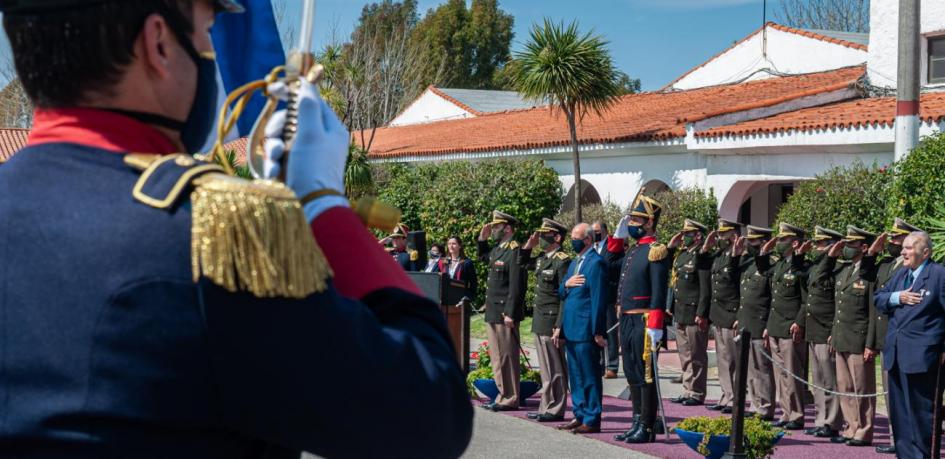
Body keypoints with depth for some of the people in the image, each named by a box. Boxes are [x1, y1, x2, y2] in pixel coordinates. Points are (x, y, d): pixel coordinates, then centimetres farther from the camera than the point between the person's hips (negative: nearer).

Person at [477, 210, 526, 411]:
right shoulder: (498, 249, 13)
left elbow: (516, 285, -19)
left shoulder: (514, 251, -14)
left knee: (507, 357, -3)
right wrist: (482, 239, 19)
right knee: (497, 357, 14)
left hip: (504, 313, -9)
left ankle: (510, 399, 4)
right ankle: (503, 395, 22)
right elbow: (483, 257, 37)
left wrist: (510, 314, -22)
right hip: (493, 312, 9)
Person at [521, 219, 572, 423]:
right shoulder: (542, 259, 11)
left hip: (551, 321, -9)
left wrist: (559, 326, -21)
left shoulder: (562, 261, -15)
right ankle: (546, 406, 21)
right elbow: (523, 263, 32)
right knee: (545, 368, 14)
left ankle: (556, 410, 5)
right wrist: (529, 245, 13)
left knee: (555, 368, -1)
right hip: (540, 321, 9)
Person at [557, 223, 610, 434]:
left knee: (590, 377, -4)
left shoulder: (596, 263, -11)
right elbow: (562, 295, 20)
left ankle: (592, 420, 0)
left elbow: (598, 299, -15)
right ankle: (580, 415, 20)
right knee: (576, 376, 13)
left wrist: (598, 331, -17)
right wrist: (566, 284, -3)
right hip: (571, 330, 9)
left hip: (586, 331, -9)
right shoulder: (574, 263, 18)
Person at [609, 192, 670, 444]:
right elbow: (612, 258, 33)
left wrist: (655, 327, -23)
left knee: (645, 375, -2)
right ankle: (637, 424, 22)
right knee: (632, 375, 14)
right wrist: (619, 234, 16)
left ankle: (647, 428, 5)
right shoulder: (633, 251, 13)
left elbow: (659, 293, -18)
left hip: (643, 322, -9)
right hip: (626, 321, 9)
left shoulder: (656, 251, -13)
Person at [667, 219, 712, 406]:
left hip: (694, 314, -9)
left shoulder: (702, 256, -14)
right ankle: (688, 391, 23)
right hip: (680, 313, 9)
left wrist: (701, 314, -19)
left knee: (697, 356, 1)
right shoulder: (680, 254, 13)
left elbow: (706, 289, -17)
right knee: (685, 356, 14)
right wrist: (670, 247, 13)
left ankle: (697, 394, 9)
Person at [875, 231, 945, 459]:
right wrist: (896, 297, -4)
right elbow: (877, 299, 17)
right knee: (899, 412, 12)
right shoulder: (900, 274, 15)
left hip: (921, 355, -7)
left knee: (921, 412, -2)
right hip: (896, 354, 8)